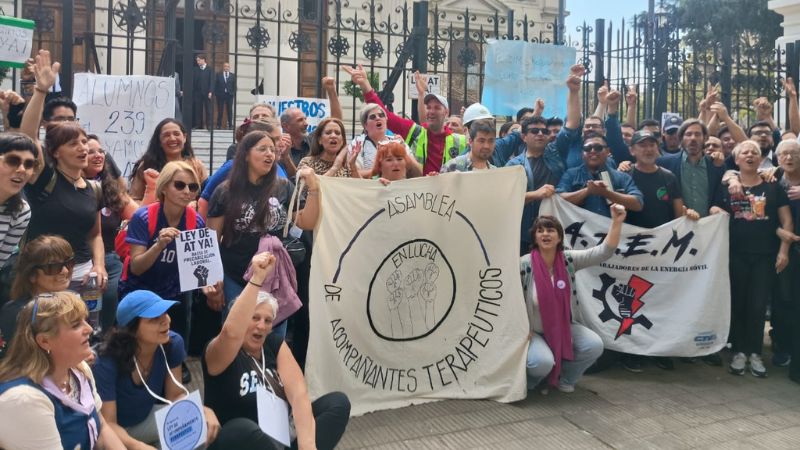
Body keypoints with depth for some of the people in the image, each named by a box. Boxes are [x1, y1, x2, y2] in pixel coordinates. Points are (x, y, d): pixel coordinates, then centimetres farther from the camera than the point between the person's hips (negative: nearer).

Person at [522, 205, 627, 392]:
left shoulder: (569, 259, -5)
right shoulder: (524, 265, -16)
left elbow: (604, 251, -12)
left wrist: (616, 222, -22)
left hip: (564, 327, 5)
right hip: (534, 332, -4)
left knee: (594, 345, -18)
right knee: (543, 362, -32)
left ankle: (562, 377, 9)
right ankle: (527, 378, 8)